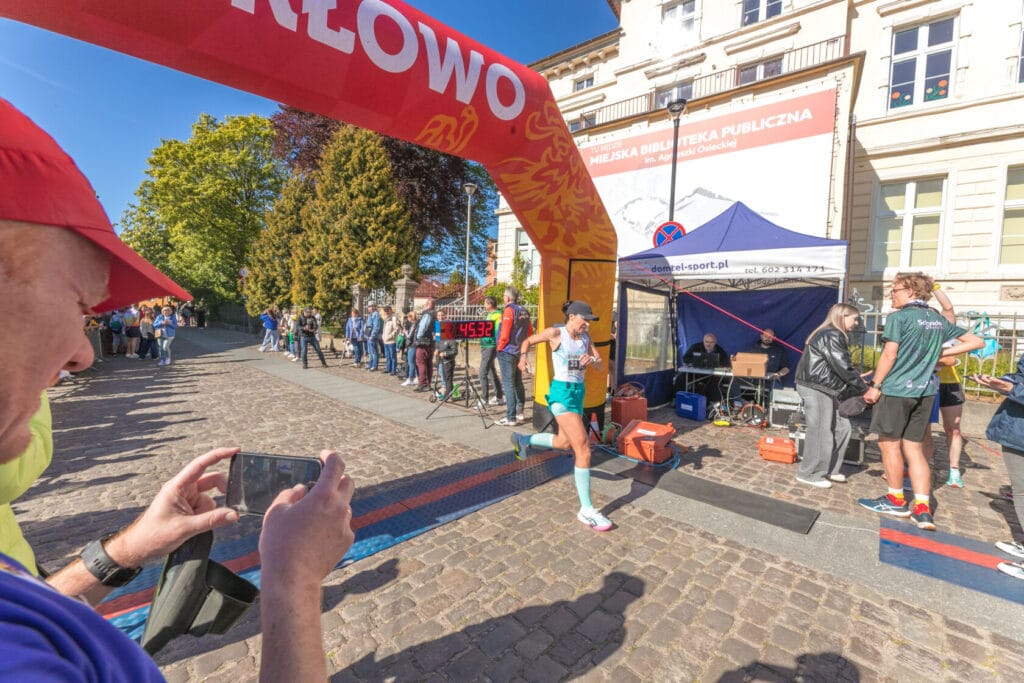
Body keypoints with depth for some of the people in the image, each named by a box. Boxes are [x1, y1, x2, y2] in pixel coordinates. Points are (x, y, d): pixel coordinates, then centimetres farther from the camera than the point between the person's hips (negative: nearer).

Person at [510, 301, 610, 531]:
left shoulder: (585, 337, 7)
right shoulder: (555, 333, -10)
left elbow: (600, 363, 7)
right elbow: (527, 341, 3)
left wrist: (591, 360, -15)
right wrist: (523, 357, -16)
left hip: (578, 391, 8)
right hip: (562, 393, -8)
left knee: (564, 442, 21)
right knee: (583, 447, -13)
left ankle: (523, 440, 46)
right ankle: (586, 510, -3)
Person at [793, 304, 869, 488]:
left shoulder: (834, 336, 18)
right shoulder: (831, 336, -14)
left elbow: (840, 367, 19)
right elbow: (843, 368, -16)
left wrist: (857, 380, 10)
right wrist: (864, 388, -9)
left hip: (826, 389, 10)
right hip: (816, 389, -10)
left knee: (841, 428, 12)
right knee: (821, 432, -4)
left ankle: (829, 469, 23)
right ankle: (809, 473, 6)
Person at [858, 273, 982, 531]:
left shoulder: (899, 317, -9)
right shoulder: (939, 320, 12)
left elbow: (889, 355, -15)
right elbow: (975, 342, 19)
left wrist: (875, 386, -9)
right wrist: (940, 352, 13)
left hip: (896, 389, -7)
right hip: (924, 391, 7)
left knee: (889, 443, 7)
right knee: (913, 447, 11)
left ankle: (896, 501, 19)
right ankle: (923, 509, 7)